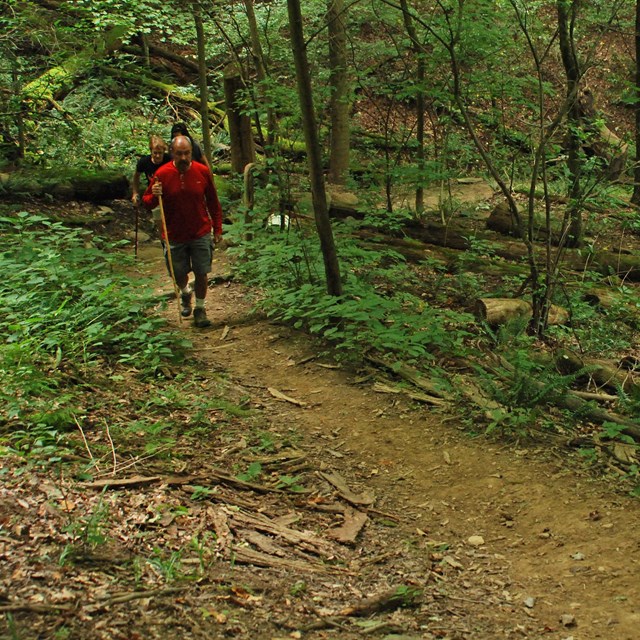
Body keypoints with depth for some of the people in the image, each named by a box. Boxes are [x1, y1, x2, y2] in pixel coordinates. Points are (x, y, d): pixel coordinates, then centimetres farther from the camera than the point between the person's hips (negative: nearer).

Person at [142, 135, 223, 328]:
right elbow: (147, 203, -1)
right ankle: (185, 293, 48)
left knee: (201, 274, 0)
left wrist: (217, 229, 6)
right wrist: (154, 196, -24)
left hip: (201, 234, 0)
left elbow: (213, 202, 5)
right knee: (178, 274, 14)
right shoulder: (162, 174, -10)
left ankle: (200, 308, 21)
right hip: (174, 236, 0)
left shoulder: (202, 172, -6)